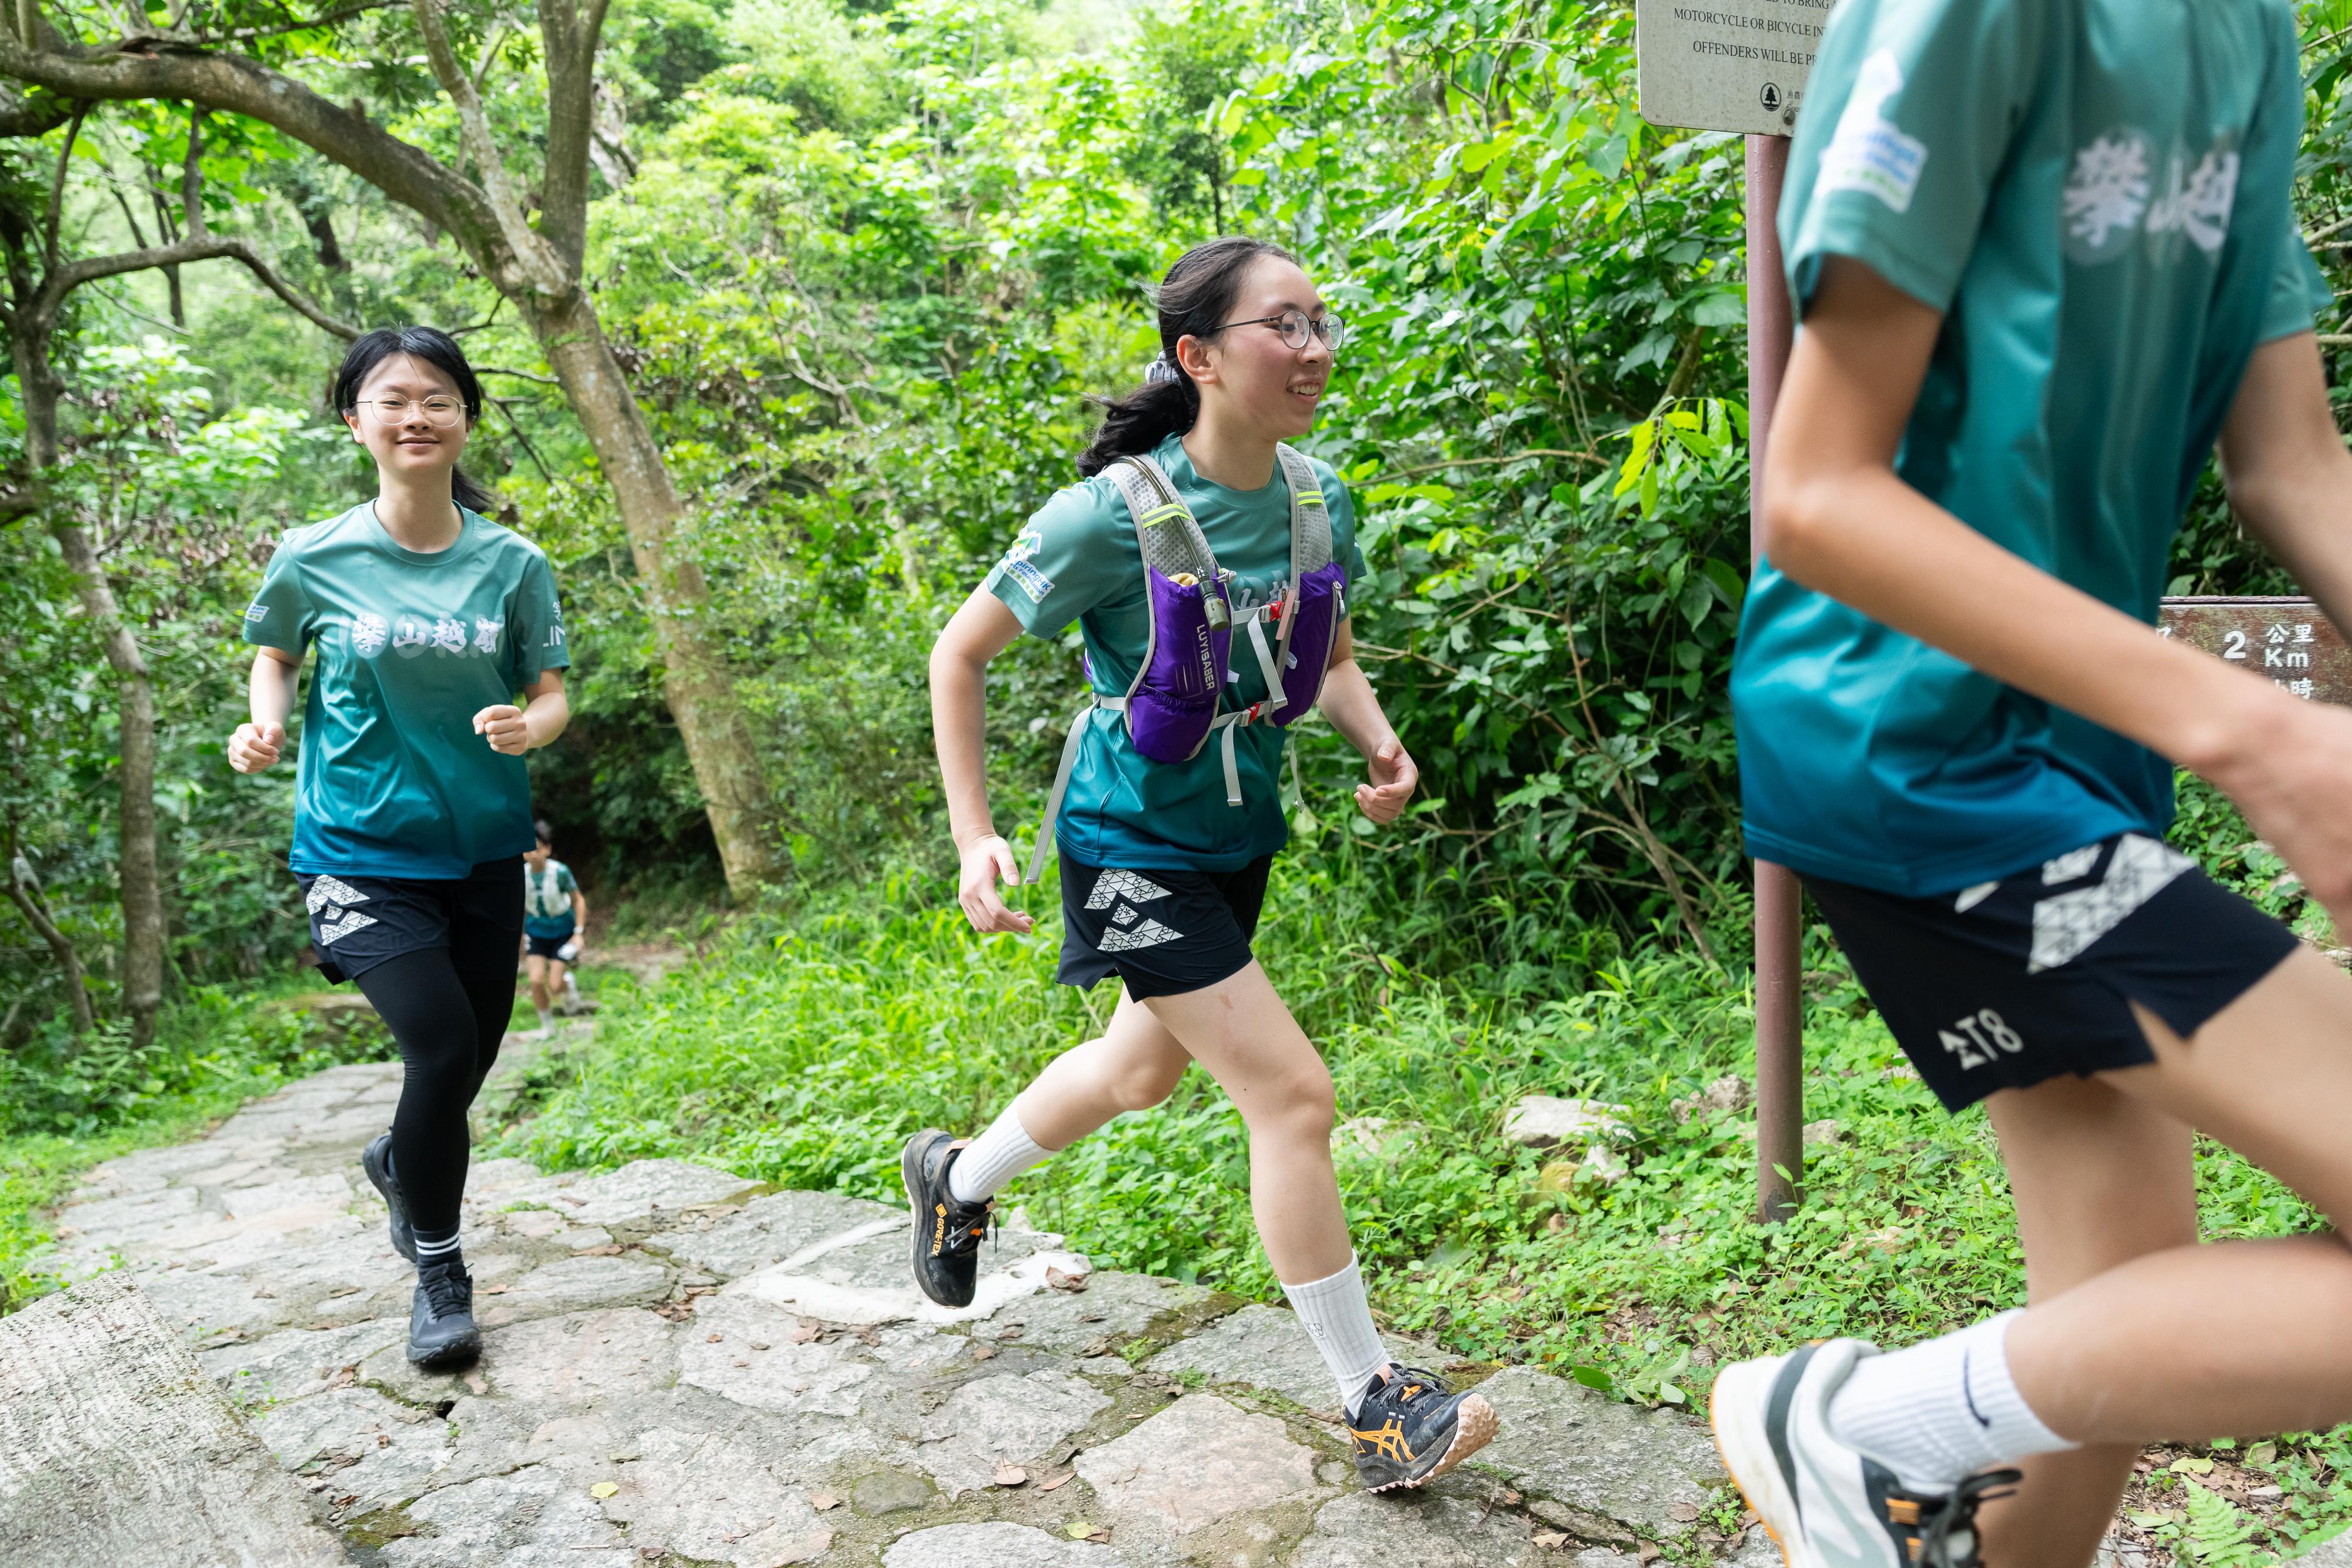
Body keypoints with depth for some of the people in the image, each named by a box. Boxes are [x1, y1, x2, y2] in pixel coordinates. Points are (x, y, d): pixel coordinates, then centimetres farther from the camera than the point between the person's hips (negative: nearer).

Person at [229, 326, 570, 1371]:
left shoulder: (512, 563, -2)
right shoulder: (314, 557, -5)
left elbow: (552, 695, 3)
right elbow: (274, 655, 13)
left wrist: (528, 726, -19)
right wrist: (266, 723, -8)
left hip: (483, 849, 3)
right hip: (362, 848, -3)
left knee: (470, 1058, 11)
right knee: (442, 1045, -16)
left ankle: (402, 1163, 48)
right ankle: (439, 1274, 8)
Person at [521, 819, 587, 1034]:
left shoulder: (560, 872, -22)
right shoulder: (521, 874, -14)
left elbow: (579, 900, -9)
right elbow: (520, 906, 4)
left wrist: (579, 933, -12)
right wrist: (521, 935, 11)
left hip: (562, 931, -2)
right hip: (536, 932, 2)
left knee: (555, 986, -7)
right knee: (536, 980, -12)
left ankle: (567, 984, 32)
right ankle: (547, 1023, 11)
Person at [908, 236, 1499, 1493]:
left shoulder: (1317, 498, -6)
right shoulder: (1114, 514, -23)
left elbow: (1330, 663, 10)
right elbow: (960, 653, -12)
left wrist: (1379, 744, -11)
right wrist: (974, 838, -16)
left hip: (1239, 833, 8)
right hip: (1132, 842, -7)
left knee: (1144, 1069, 25)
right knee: (1293, 1094, -11)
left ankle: (958, 1179, 53)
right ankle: (1376, 1407, 5)